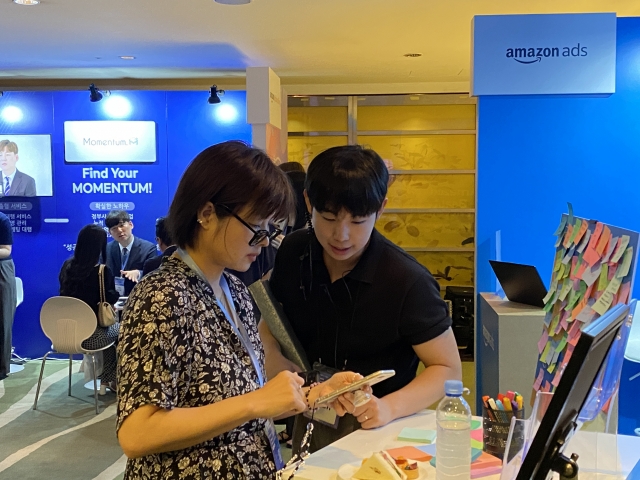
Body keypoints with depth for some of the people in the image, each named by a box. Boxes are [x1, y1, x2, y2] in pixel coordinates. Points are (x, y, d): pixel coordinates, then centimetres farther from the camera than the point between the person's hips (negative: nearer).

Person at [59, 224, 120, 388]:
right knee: (118, 328, 26)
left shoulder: (67, 266, -1)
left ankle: (105, 378, 40)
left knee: (109, 325, 31)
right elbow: (111, 299, -2)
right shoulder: (103, 272, -18)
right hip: (91, 335, -6)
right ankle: (112, 380, 37)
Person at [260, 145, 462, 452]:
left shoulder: (407, 281, -24)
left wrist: (389, 408, -30)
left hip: (373, 429, -4)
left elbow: (448, 369, -15)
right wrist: (273, 355, -13)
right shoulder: (293, 253, -9)